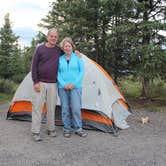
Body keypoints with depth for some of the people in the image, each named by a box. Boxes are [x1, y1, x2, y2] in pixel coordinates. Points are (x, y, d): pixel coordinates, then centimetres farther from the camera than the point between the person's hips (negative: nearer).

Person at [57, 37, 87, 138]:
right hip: (63, 87, 2)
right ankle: (67, 129, 19)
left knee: (76, 108, -6)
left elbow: (82, 72, 0)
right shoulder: (60, 59, 7)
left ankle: (78, 128, 12)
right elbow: (58, 73, 4)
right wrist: (63, 84, -10)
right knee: (65, 109, 5)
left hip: (75, 87, -1)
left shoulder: (78, 57, 4)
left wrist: (74, 84, -9)